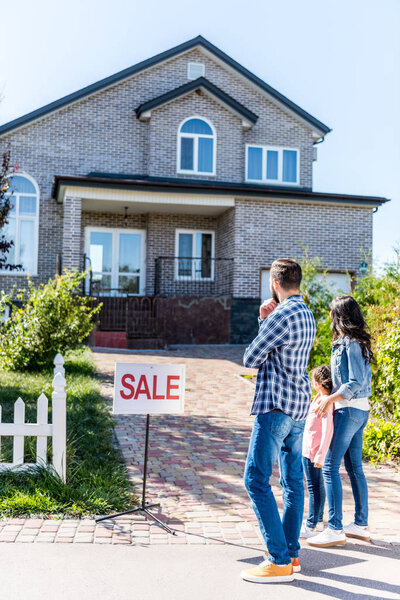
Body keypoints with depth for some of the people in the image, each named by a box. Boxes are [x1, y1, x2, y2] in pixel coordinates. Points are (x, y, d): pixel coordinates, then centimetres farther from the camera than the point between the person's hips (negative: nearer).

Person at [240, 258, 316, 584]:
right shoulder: (307, 315, 14)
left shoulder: (282, 315, -16)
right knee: (293, 480, 13)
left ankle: (280, 561, -6)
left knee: (256, 480, -7)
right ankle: (291, 551, 21)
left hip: (276, 405, -10)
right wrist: (265, 321, 5)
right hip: (300, 406, 10)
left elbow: (250, 358, -10)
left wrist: (265, 324, 6)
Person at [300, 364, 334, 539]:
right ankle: (319, 521, 31)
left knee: (314, 488, -2)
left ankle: (310, 527, 6)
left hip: (312, 452, -10)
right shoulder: (322, 399, 7)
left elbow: (328, 431, -25)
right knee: (318, 486, 18)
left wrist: (320, 456, -24)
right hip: (313, 451, 10)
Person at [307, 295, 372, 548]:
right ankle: (361, 524, 22)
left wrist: (330, 398, -15)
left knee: (330, 467, -6)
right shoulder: (359, 342, 12)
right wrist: (330, 395, 18)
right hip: (360, 410, 10)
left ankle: (335, 529, -3)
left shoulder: (350, 344, -16)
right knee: (355, 467, 14)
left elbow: (356, 382, -21)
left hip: (349, 410, -10)